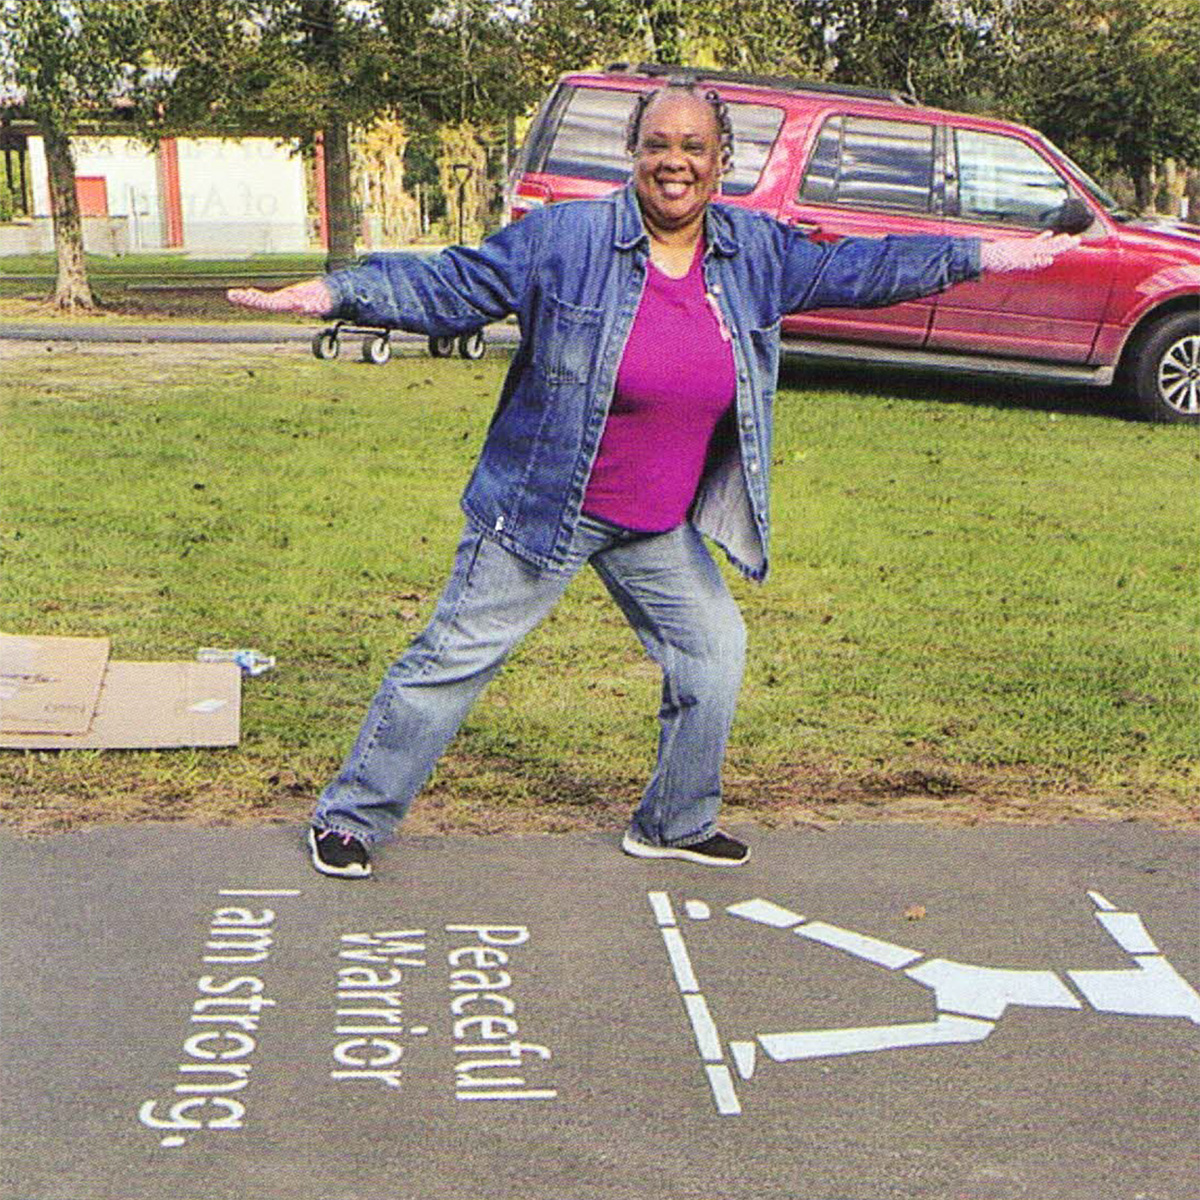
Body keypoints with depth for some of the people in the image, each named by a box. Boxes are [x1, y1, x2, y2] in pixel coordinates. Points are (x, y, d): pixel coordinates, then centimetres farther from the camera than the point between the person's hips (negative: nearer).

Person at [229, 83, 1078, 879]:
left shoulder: (755, 253, 1)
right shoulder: (563, 239, -13)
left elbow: (855, 270, 13)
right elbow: (447, 287, -9)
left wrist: (980, 257, 15)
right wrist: (334, 293, -20)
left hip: (661, 529, 5)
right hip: (542, 509, -5)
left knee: (715, 650, 12)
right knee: (457, 657, -1)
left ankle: (675, 825, 33)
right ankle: (351, 817, 14)